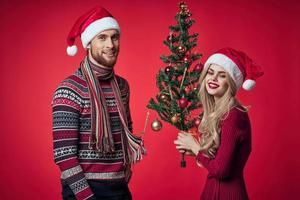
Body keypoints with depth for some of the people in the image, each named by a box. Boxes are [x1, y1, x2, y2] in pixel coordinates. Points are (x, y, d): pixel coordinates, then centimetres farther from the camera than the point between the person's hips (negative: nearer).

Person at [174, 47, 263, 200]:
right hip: (214, 188, 8)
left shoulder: (233, 116, -22)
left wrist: (194, 146, -10)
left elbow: (220, 170, -23)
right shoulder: (217, 112, 3)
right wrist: (193, 150, -4)